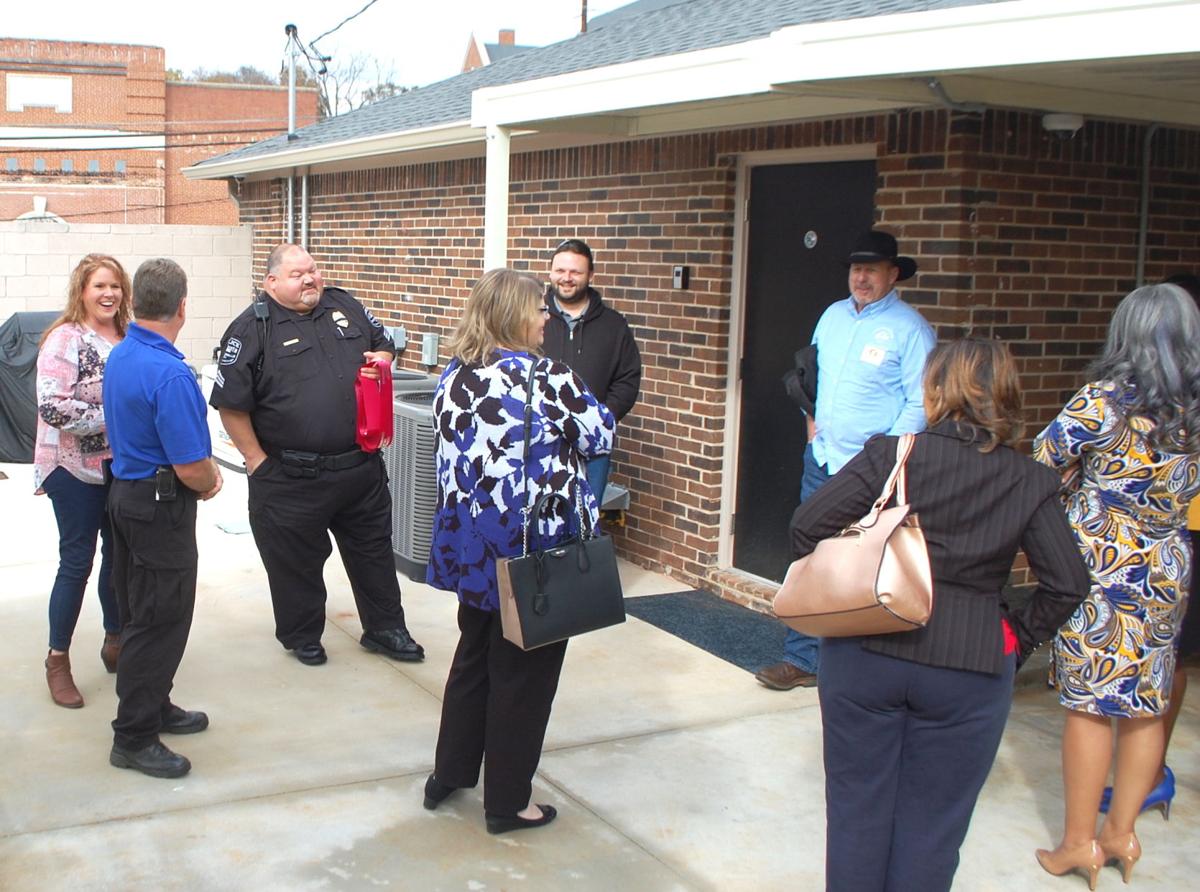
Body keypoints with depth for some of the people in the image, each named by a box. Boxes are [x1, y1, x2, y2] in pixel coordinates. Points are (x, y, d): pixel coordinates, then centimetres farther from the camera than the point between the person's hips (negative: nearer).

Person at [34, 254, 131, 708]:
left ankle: (115, 642, 31)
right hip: (76, 470, -6)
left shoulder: (127, 339, 6)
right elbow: (53, 407, -22)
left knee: (119, 555, 14)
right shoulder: (65, 339, -13)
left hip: (120, 467, 6)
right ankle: (58, 660, 15)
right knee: (77, 563, 0)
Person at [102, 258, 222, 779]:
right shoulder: (170, 374, -26)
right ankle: (134, 738, 7)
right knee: (160, 622, 0)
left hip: (126, 493, 10)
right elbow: (191, 468, -25)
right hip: (160, 506, -10)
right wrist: (210, 483, -3)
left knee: (142, 613, 19)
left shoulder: (119, 356, 4)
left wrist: (204, 469, 10)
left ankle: (154, 708, 33)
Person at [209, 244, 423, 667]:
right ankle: (302, 637, 30)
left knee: (374, 550, 16)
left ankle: (384, 629, 32)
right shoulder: (252, 329, -10)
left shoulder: (346, 307, 6)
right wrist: (257, 460, -10)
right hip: (291, 476, -5)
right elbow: (230, 403, -10)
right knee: (295, 560, 9)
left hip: (361, 466, 5)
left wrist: (380, 360, -2)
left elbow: (383, 343, 22)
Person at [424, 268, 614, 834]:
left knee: (473, 657, 23)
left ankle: (448, 774, 34)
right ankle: (507, 803, 17)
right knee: (522, 674, 6)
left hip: (471, 547, 7)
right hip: (535, 551, -6)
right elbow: (602, 435, -7)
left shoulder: (453, 377, 2)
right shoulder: (548, 378, -18)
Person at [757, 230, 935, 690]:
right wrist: (812, 424, 12)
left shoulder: (909, 328, -9)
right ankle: (803, 658, 18)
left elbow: (921, 404, -12)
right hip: (821, 458, 6)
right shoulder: (833, 315, 11)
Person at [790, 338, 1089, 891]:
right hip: (972, 669, 1)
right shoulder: (1031, 482, -1)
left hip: (866, 653, 0)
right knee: (931, 824, 13)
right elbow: (1067, 584, -2)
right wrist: (1018, 639, 10)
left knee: (858, 809, 15)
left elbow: (808, 524, -10)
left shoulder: (892, 456, -6)